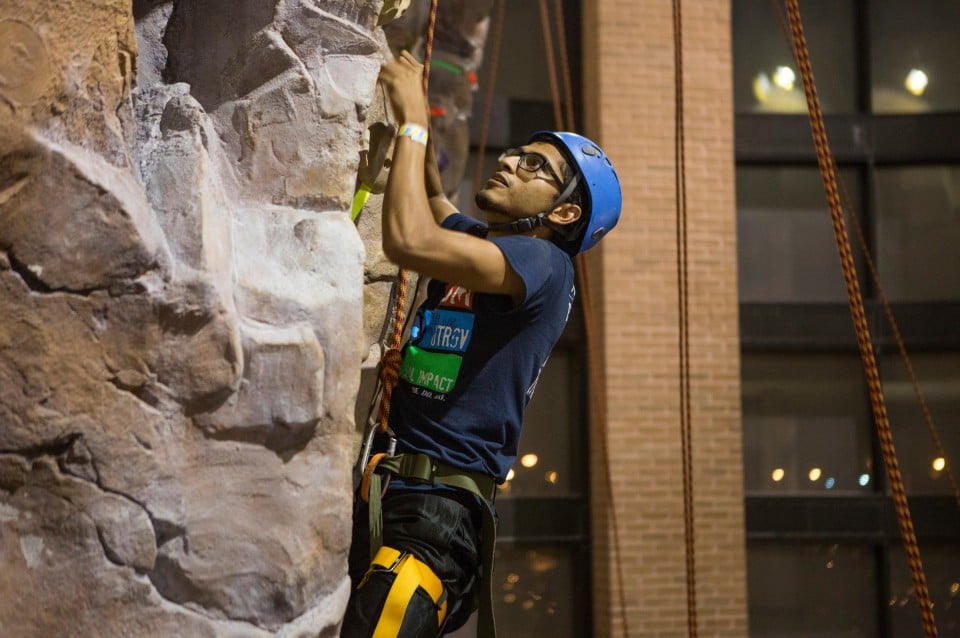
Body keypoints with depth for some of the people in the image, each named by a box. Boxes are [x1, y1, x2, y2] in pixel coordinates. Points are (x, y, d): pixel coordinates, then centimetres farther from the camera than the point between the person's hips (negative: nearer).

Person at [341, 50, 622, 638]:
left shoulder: (542, 263, -7)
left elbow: (410, 240, -20)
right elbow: (429, 197, 37)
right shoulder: (476, 241, 18)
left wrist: (414, 122, -8)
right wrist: (413, 111, 20)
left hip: (435, 514, -8)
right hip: (381, 501, 8)